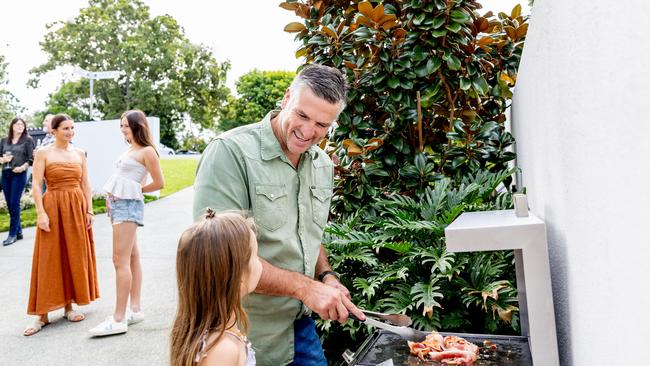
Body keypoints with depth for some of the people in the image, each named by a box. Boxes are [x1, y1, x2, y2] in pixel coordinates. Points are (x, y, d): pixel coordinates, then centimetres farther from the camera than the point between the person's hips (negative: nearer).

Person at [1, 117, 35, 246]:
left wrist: (23, 167, -20)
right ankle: (19, 231, 18)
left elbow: (32, 158, -4)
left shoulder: (28, 140, 2)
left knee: (14, 204, -7)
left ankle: (13, 234, -1)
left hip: (19, 174, -5)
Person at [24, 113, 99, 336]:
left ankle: (69, 306, 19)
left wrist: (89, 210, 2)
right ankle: (42, 314, 4)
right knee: (49, 260, -2)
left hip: (77, 209, 4)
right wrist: (41, 213, -15)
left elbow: (86, 185, 9)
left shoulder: (79, 153, 9)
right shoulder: (43, 153, -2)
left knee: (75, 257, 7)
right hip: (53, 208, -4)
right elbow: (36, 185, -7)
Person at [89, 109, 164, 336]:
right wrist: (110, 196, 4)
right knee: (132, 258, 11)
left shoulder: (147, 151, -9)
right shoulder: (130, 149, 16)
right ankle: (135, 309, 17)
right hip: (119, 204, 9)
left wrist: (138, 190, 1)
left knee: (121, 261, -11)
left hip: (128, 205, -9)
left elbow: (159, 183, -9)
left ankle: (118, 319, -8)